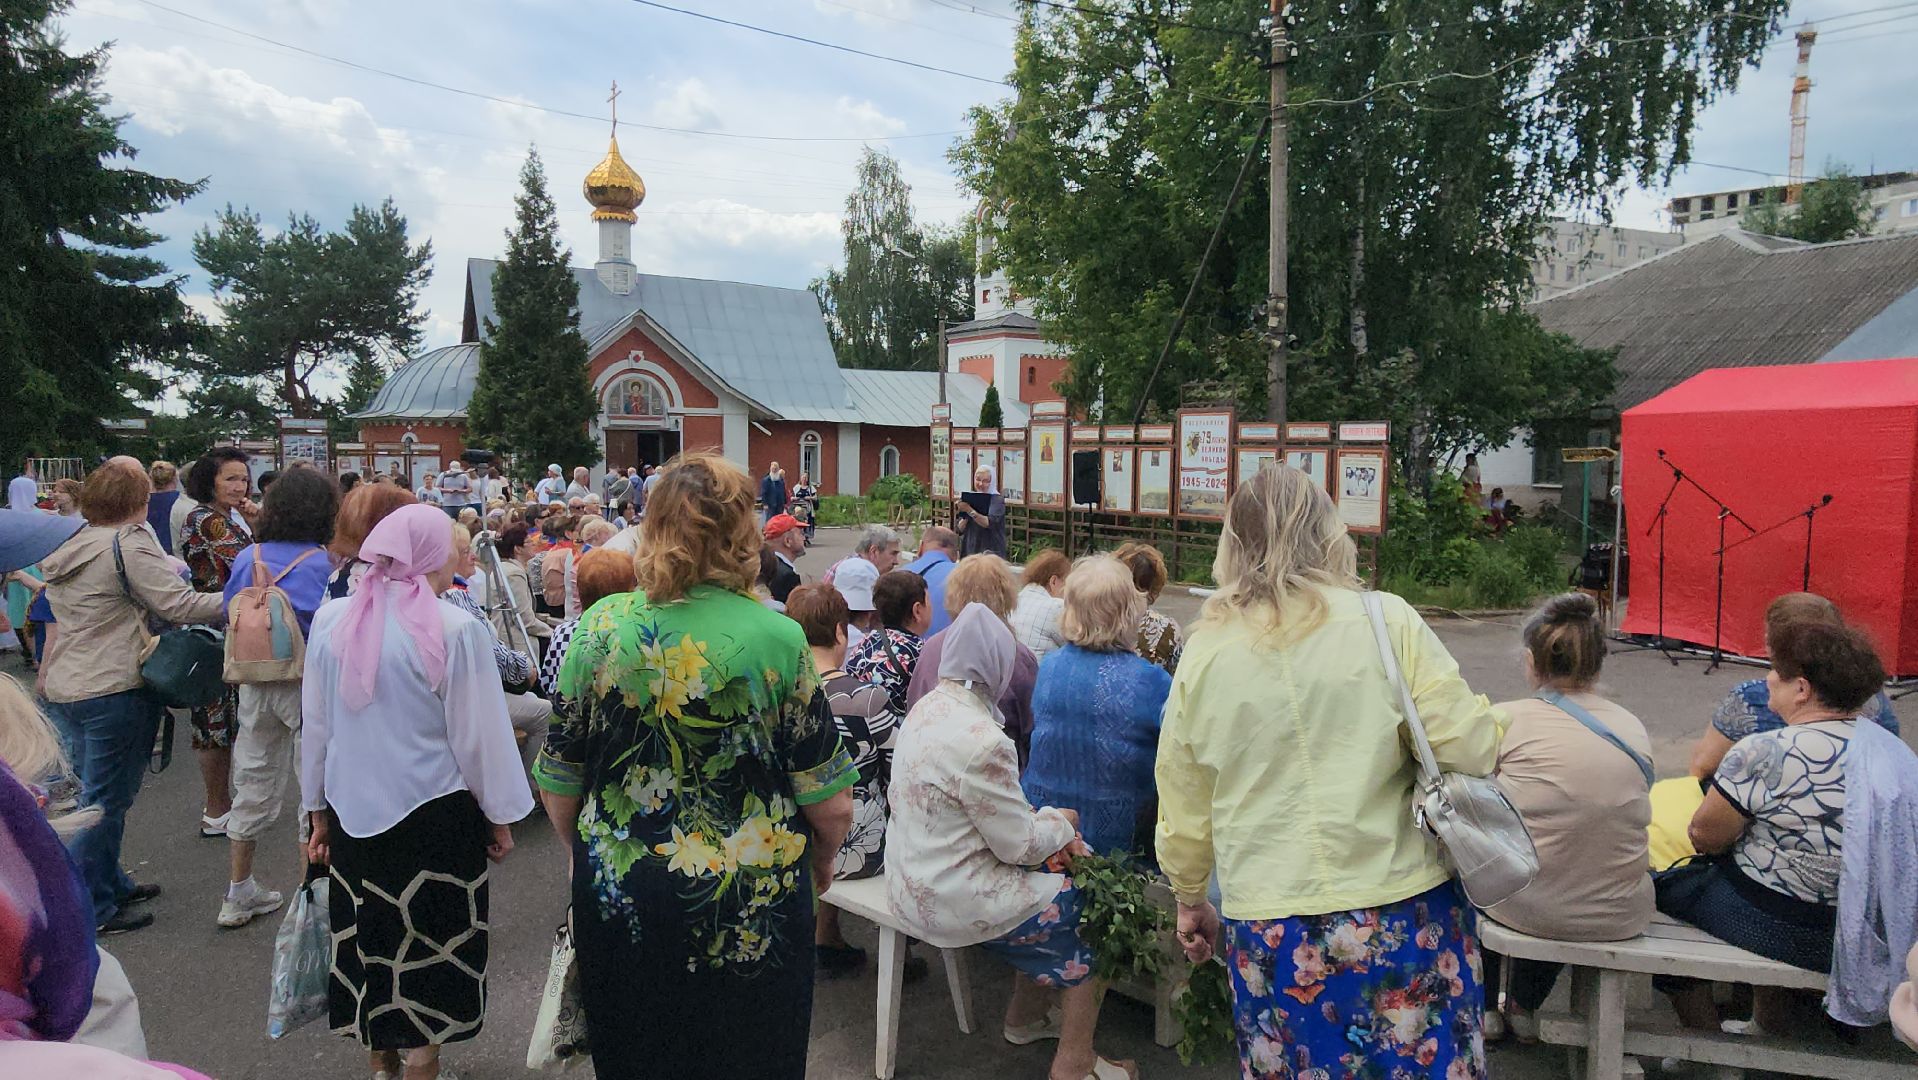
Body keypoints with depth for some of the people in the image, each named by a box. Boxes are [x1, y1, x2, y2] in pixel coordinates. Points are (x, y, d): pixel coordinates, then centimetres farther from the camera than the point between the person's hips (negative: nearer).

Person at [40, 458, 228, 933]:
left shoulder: (66, 548, 12)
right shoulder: (130, 544, -16)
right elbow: (179, 604, -21)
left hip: (64, 686, 9)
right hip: (113, 690, -9)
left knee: (91, 793, 19)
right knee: (106, 800, 0)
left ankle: (110, 883, 31)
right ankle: (92, 909, 8)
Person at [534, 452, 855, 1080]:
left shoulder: (601, 627, -9)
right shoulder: (776, 638, -16)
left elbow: (560, 782, 0)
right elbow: (828, 799, -12)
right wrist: (823, 857, 9)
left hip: (620, 899, 2)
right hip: (750, 910, -2)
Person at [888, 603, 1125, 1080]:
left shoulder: (928, 707, 1)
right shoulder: (981, 740, -28)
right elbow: (1020, 845, -18)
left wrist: (1045, 823, 1)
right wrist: (1061, 823, 1)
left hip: (912, 880, 9)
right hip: (952, 901, -9)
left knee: (1050, 885, 21)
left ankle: (1025, 1015, 36)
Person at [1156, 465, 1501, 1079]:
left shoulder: (1204, 654, -1)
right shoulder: (1386, 621, -8)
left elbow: (1182, 807, 7)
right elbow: (1471, 750, -9)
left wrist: (1189, 900, 23)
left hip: (1268, 934, 2)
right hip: (1404, 916, -1)